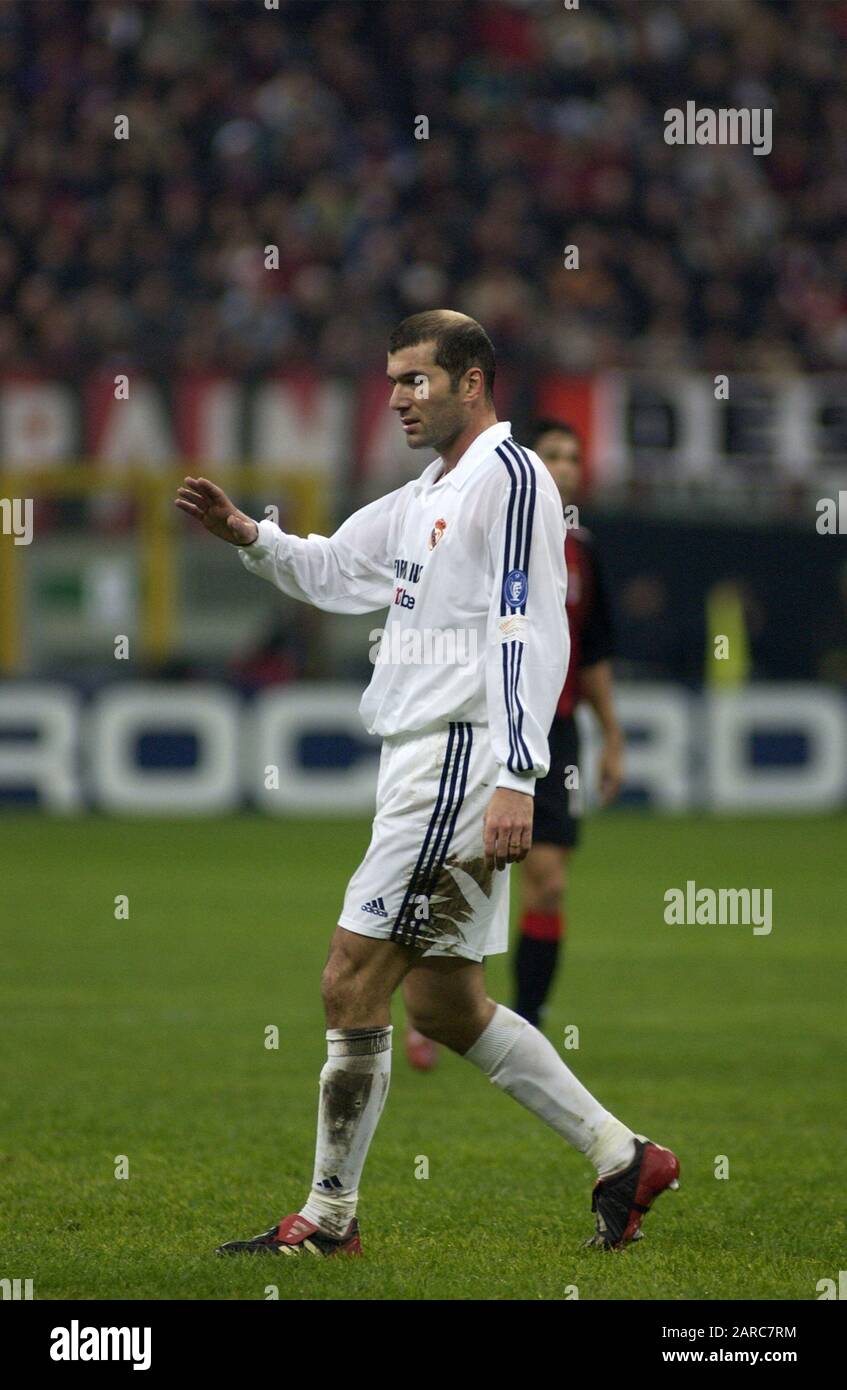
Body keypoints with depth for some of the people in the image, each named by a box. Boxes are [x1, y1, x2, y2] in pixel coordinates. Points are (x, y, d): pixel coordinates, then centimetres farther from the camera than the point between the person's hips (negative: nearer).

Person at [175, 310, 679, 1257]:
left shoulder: (510, 478, -10)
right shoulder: (424, 497, 19)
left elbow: (531, 632, -18)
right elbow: (330, 572, 29)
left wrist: (516, 778, -24)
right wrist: (246, 535, 10)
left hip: (459, 763, -10)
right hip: (421, 769, 10)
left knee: (352, 984, -7)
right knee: (447, 1007, 12)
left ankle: (328, 1219, 1)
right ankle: (622, 1159, 18)